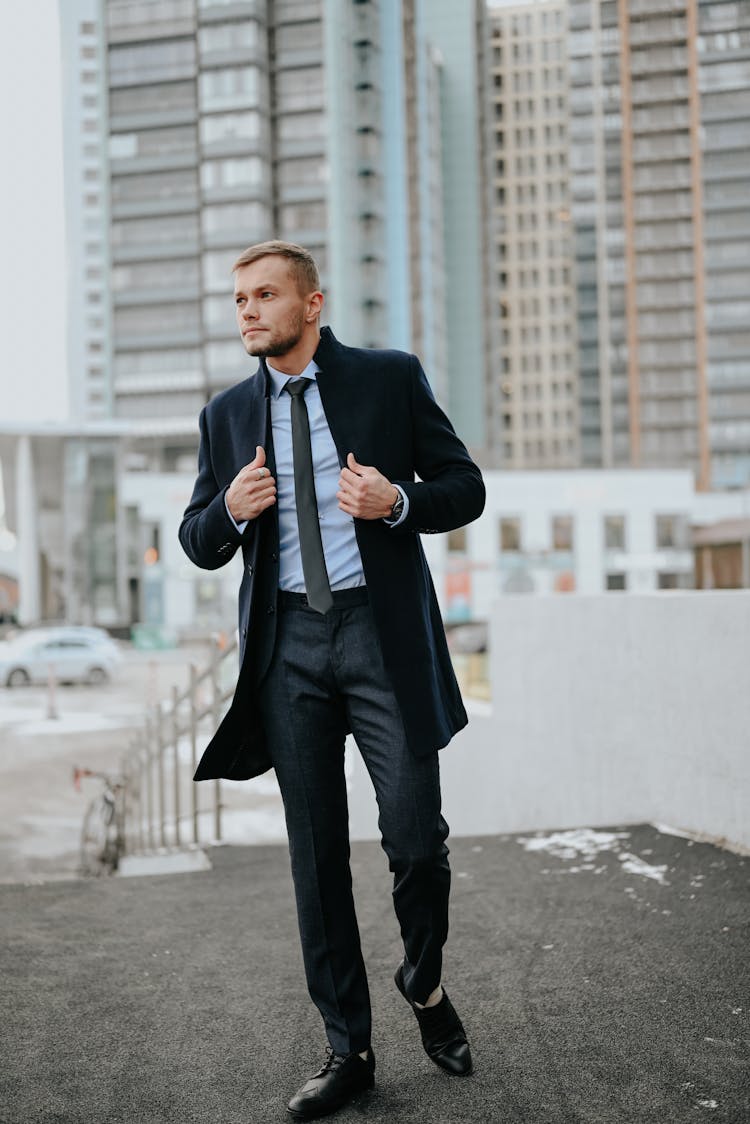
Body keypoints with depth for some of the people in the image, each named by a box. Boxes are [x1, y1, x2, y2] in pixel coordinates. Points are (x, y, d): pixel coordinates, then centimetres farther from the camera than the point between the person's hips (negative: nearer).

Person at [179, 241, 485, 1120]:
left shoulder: (391, 379, 4)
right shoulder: (226, 415, 11)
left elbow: (466, 487, 4)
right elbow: (198, 544, 14)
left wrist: (397, 502, -15)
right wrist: (230, 510, -9)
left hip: (383, 633, -2)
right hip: (287, 645, 3)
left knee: (416, 838, -3)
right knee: (316, 856, 7)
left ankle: (424, 983, 29)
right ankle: (347, 1050, 20)